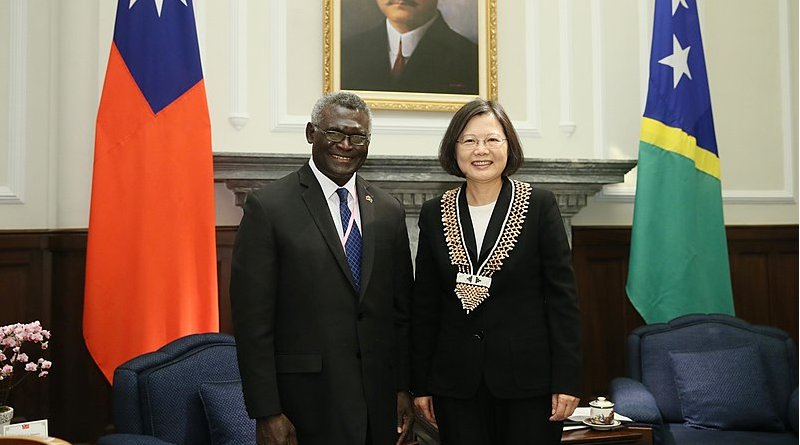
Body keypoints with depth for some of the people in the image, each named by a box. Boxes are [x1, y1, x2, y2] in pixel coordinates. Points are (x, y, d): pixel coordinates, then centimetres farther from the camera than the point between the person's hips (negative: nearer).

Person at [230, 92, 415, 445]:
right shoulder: (268, 207, -8)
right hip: (307, 404, -4)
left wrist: (404, 389, 7)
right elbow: (253, 320, -10)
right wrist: (267, 413, -11)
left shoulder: (389, 210, 7)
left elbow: (401, 309, 11)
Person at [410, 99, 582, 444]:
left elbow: (562, 296, -4)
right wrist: (420, 384, 6)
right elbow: (424, 305, 8)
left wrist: (567, 379, -8)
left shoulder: (539, 206, -2)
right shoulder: (434, 214, 4)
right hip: (456, 383, 2)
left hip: (528, 378, -2)